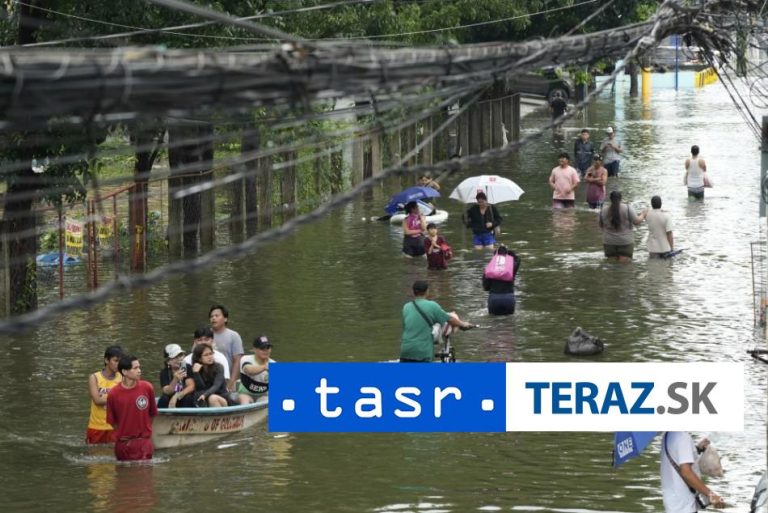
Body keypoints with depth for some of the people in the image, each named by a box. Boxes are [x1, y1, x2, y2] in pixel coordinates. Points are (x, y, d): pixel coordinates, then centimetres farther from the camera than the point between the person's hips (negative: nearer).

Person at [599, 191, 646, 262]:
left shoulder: (604, 210, 0)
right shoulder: (627, 208, -9)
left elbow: (601, 225, 11)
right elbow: (636, 222, -8)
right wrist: (642, 216, 11)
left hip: (609, 242, 2)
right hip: (625, 242, -2)